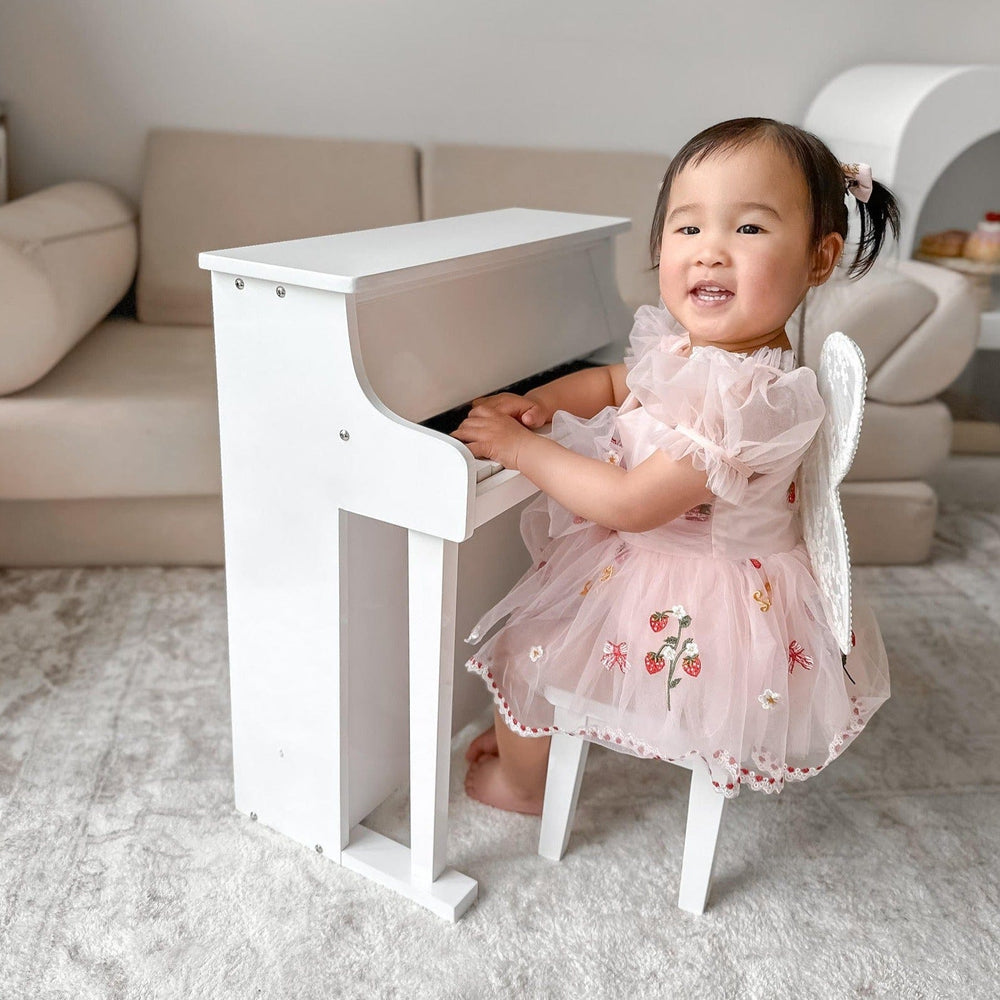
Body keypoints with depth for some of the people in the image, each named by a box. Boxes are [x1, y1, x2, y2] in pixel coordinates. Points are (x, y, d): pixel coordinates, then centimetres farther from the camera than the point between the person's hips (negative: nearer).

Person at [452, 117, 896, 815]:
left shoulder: (751, 397, -35)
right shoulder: (686, 345, -7)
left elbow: (631, 505, -33)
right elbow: (615, 382, 13)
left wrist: (519, 449, -24)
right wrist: (541, 401, -7)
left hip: (692, 602, -9)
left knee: (524, 651, 6)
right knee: (540, 620, 27)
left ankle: (520, 782, 37)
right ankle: (525, 732, 53)